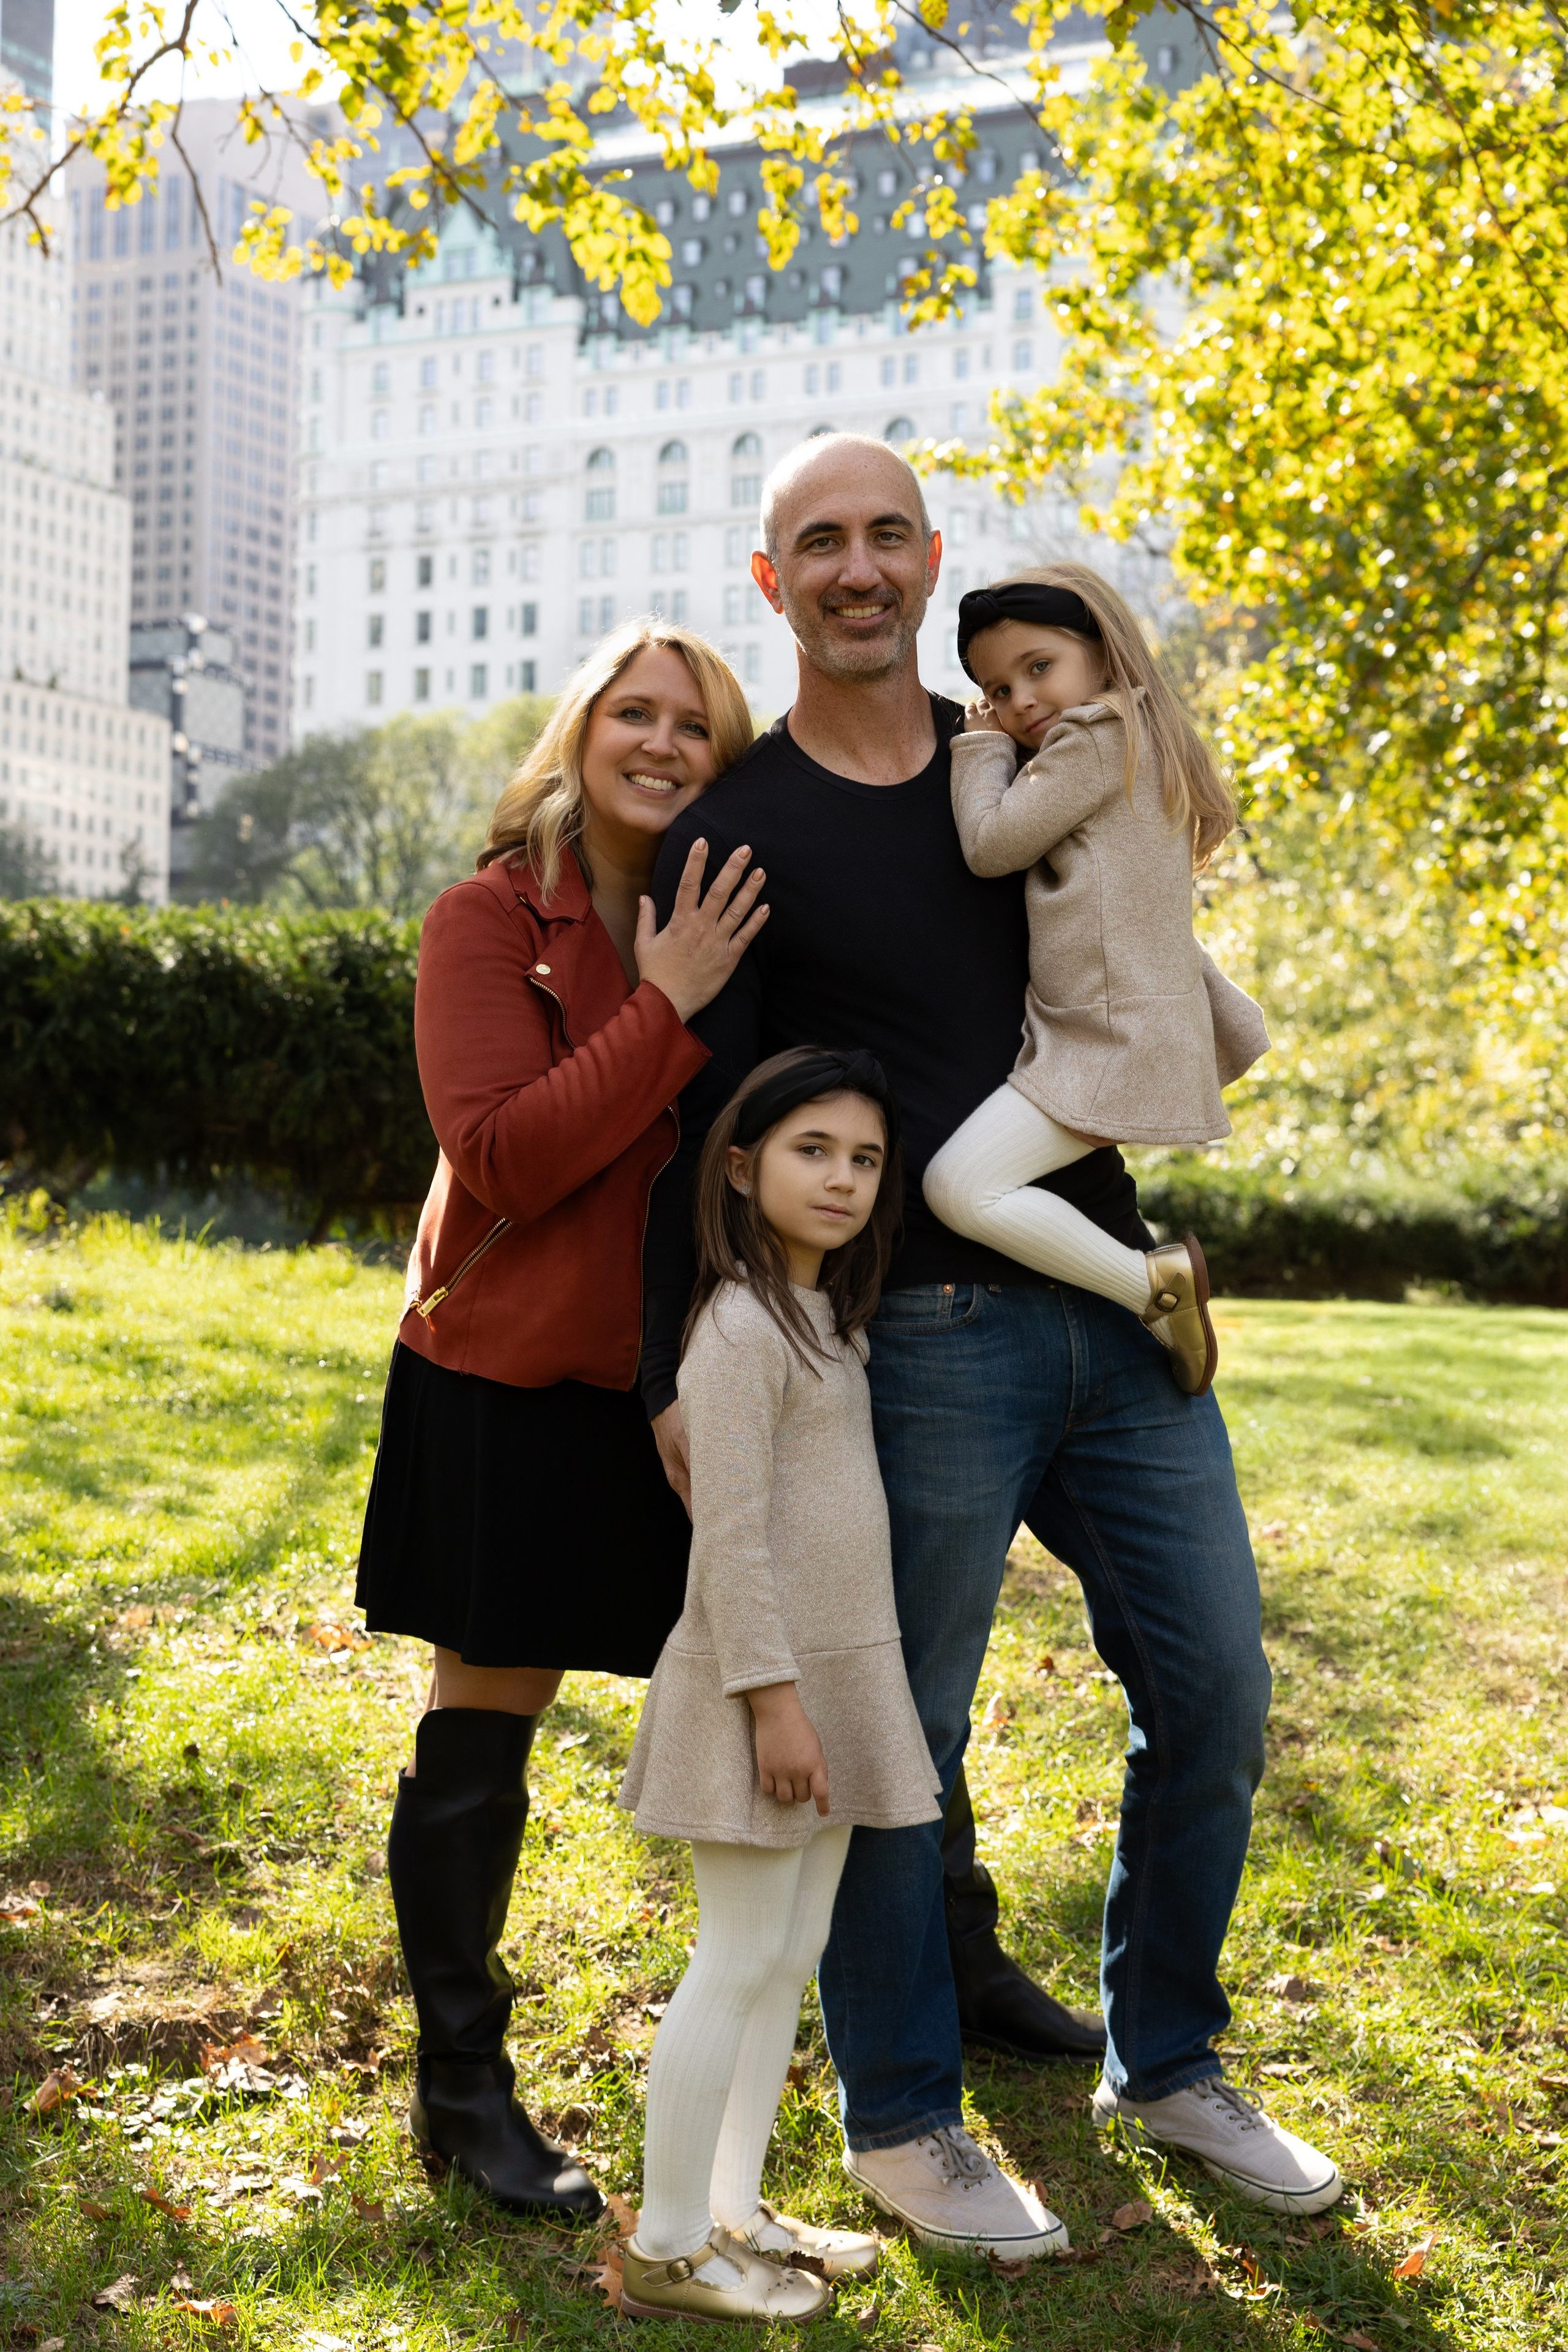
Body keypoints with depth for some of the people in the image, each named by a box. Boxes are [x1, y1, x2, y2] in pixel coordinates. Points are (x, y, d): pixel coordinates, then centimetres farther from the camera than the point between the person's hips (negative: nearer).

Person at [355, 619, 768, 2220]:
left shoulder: (732, 929, 8)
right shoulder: (490, 921, -7)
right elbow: (504, 1157, -17)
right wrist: (666, 1011, -22)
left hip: (681, 1389, 4)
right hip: (512, 1384, -4)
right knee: (480, 1735, 3)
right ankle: (460, 2087, 18)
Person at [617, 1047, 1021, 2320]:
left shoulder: (826, 1318, 13)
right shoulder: (740, 1326, -16)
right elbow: (731, 1532, -20)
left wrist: (824, 1693, 17)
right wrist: (772, 1695, -22)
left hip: (839, 1677, 9)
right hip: (762, 1682, -9)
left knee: (794, 1954, 14)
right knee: (741, 1960, -3)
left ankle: (735, 2211, 26)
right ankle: (668, 2249, 8)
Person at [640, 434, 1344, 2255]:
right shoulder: (736, 832, -3)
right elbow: (703, 1122, -6)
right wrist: (679, 1374, -10)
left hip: (1116, 1309, 6)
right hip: (925, 1336, -5)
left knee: (1213, 1694, 10)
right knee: (896, 1741, 3)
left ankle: (1165, 2066, 29)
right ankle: (900, 2120, 22)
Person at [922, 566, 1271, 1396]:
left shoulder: (1098, 736, -12)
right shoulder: (1135, 747, 20)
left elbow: (990, 843, -12)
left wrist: (983, 746, 2)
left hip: (1111, 1042, -11)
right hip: (1091, 1038, 11)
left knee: (961, 1185, -22)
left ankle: (1155, 1282, -18)